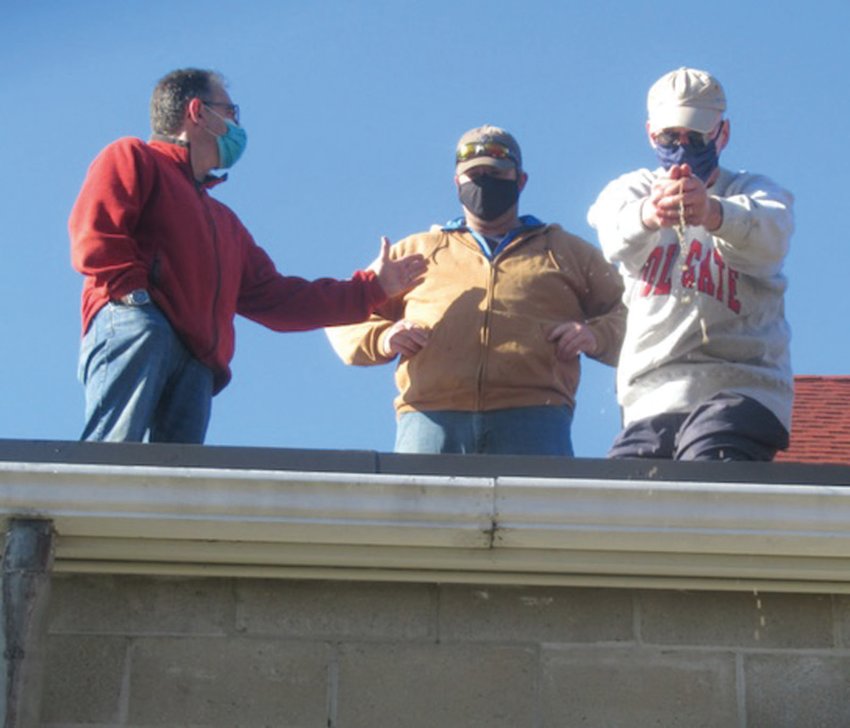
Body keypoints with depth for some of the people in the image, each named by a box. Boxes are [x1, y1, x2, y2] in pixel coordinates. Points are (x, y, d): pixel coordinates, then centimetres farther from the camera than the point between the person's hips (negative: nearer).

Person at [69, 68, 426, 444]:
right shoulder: (132, 157, 19)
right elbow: (93, 229, 0)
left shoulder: (224, 222, 42)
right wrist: (133, 290, -15)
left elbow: (274, 298, 36)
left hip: (196, 366, 7)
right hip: (131, 324, -7)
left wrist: (372, 287, 37)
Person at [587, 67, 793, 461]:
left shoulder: (755, 191, 11)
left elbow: (770, 235, -16)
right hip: (649, 402, 3)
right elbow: (613, 229, -10)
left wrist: (713, 213, -40)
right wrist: (648, 214, -36)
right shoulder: (634, 188, 17)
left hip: (741, 390, -3)